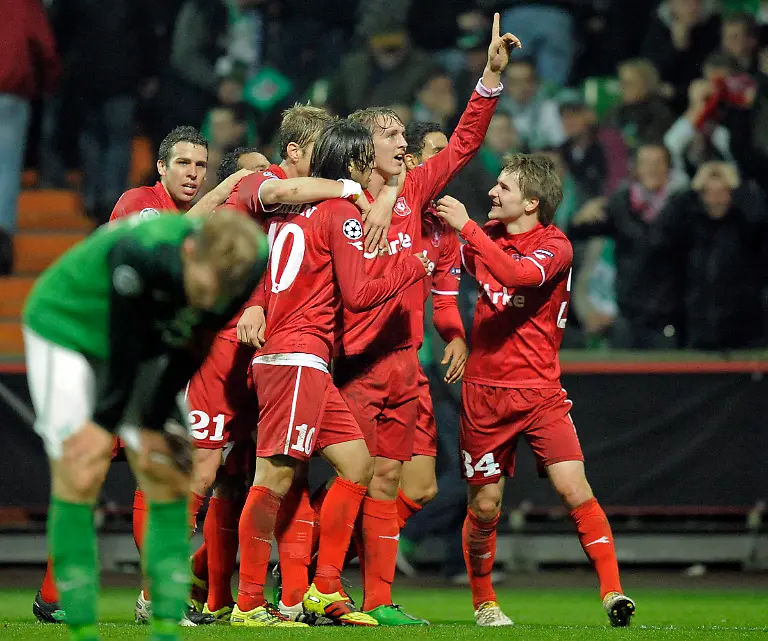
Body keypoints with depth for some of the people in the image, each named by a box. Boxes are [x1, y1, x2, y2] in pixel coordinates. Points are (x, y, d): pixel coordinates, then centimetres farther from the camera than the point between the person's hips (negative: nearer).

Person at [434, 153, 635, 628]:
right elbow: (469, 264, 29)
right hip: (484, 389, 4)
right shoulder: (488, 235, 8)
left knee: (575, 490, -16)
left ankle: (613, 592, -12)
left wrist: (466, 227, -29)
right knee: (484, 505, 5)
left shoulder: (554, 245, -10)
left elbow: (517, 274, -30)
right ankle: (483, 603, 23)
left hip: (540, 391, -4)